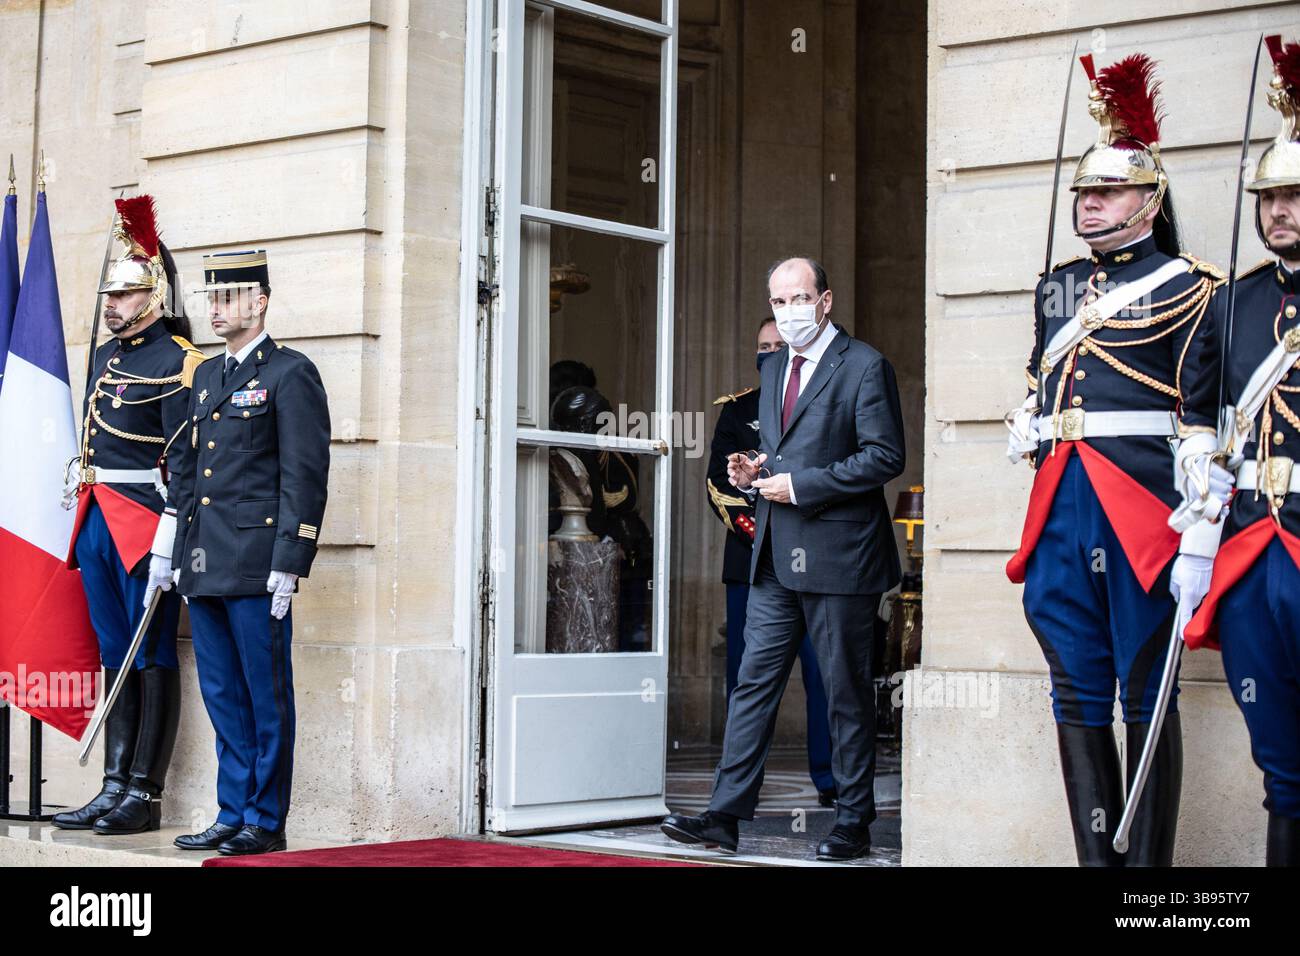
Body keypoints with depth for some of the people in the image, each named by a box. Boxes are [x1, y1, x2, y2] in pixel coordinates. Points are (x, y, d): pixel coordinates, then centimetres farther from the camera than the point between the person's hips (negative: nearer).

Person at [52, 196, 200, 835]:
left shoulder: (177, 362, -9)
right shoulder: (104, 355, 16)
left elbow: (186, 461, -15)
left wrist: (168, 540, -20)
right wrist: (82, 514, 18)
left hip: (145, 527, -8)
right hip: (96, 523, 8)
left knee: (152, 658, -2)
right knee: (116, 656, 11)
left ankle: (145, 797, 3)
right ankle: (115, 788, 16)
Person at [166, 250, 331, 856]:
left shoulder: (291, 374, -5)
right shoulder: (207, 376, 18)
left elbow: (305, 477, -11)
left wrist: (288, 565, -16)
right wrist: (182, 555, 16)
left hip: (256, 567, -7)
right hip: (206, 567, 8)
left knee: (267, 695, 0)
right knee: (222, 695, 11)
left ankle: (266, 822, 7)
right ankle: (233, 816, 18)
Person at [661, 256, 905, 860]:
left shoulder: (864, 366, -6)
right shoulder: (773, 370, 18)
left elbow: (884, 457, -13)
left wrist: (799, 485, -16)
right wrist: (753, 471, 5)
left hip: (837, 557, -7)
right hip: (776, 559, 7)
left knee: (847, 693, 3)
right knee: (753, 684, 4)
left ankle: (853, 823, 13)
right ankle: (725, 816, 5)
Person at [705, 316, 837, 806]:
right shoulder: (737, 409, 14)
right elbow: (718, 484, 8)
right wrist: (756, 529, -7)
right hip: (750, 559, 2)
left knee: (823, 668, -6)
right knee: (745, 670, 2)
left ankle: (829, 779, 1)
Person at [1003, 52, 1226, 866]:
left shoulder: (1185, 286, -1)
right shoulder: (1056, 286, 17)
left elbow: (1203, 420, -7)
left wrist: (1200, 541, -13)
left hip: (1143, 506, -6)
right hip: (1060, 504, 6)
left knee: (1146, 696, 0)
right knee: (1079, 696, 7)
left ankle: (1150, 865, 6)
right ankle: (1096, 859, 15)